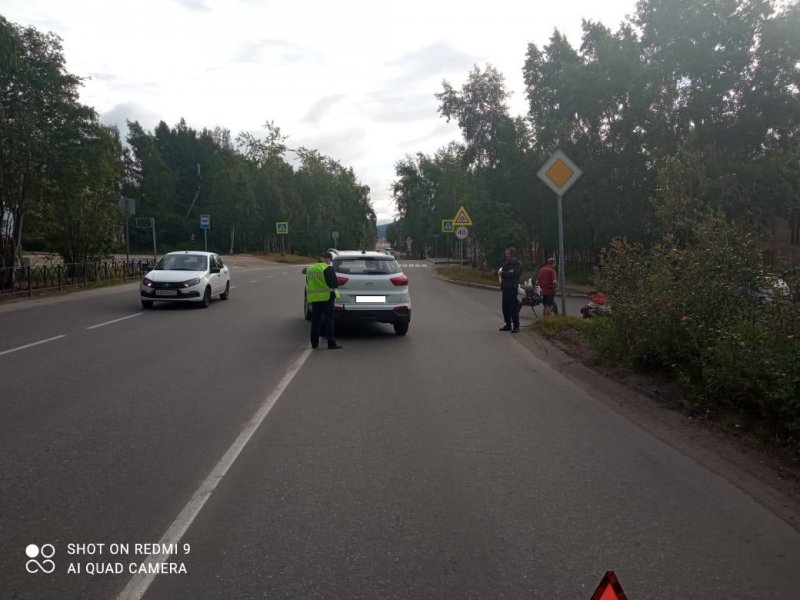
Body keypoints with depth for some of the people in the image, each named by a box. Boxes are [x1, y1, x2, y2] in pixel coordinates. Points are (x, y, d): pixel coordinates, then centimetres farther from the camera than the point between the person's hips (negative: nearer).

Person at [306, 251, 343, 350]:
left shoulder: (309, 269, 11)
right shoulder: (328, 269, -12)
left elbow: (308, 284, 20)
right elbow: (334, 283, -14)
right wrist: (334, 286, 6)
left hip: (314, 298, 6)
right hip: (327, 297, -6)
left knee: (315, 320, 13)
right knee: (328, 320, -3)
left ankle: (314, 342, 17)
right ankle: (331, 343, -4)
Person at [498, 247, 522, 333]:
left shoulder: (518, 264, -4)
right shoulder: (506, 263, 19)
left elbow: (514, 274, -17)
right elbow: (500, 272, 14)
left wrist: (503, 273, -7)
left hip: (512, 288, -7)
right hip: (505, 287, 7)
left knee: (513, 307, -8)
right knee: (505, 307, 8)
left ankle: (516, 326, -4)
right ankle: (508, 325, 18)